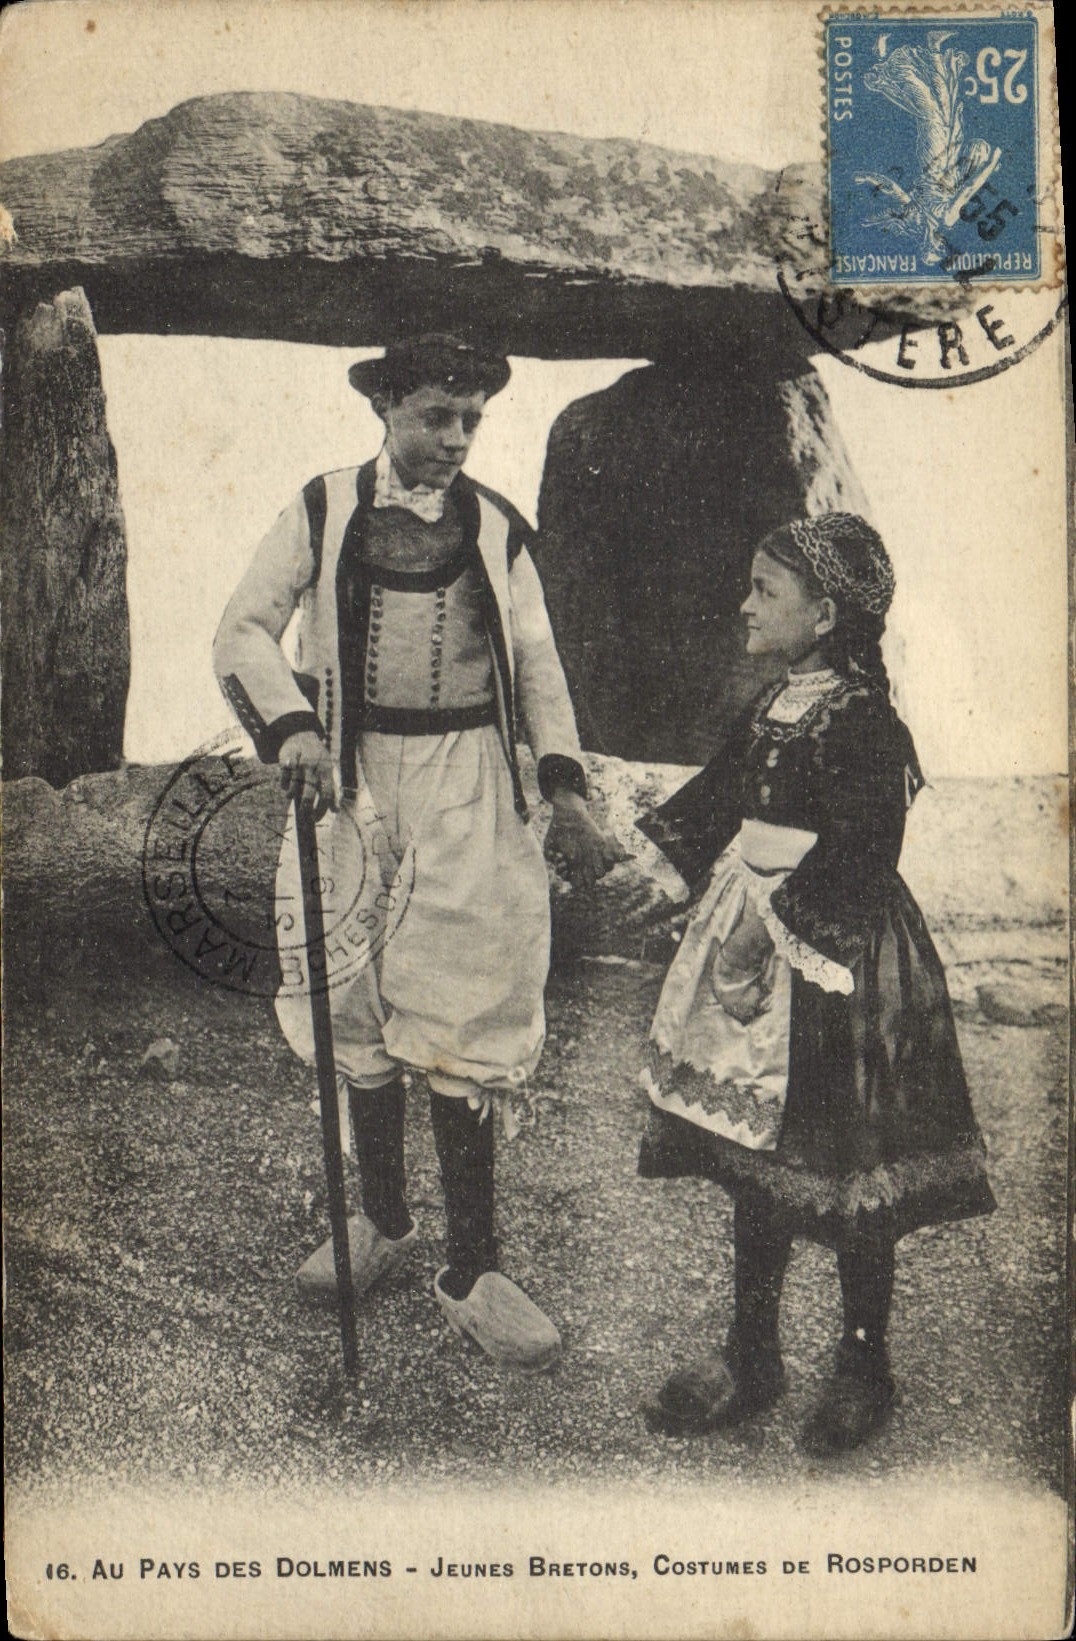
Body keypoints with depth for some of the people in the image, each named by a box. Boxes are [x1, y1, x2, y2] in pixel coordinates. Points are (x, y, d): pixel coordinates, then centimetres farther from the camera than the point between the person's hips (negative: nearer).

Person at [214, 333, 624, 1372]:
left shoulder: (496, 529, 6)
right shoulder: (323, 512, 3)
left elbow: (537, 664, 10)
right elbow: (243, 632, 0)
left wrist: (565, 791, -1)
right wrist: (289, 725, -18)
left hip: (467, 788, -1)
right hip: (353, 780, 1)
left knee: (461, 1018, -3)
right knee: (358, 1010, 10)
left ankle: (470, 1273, 8)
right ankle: (382, 1219, 30)